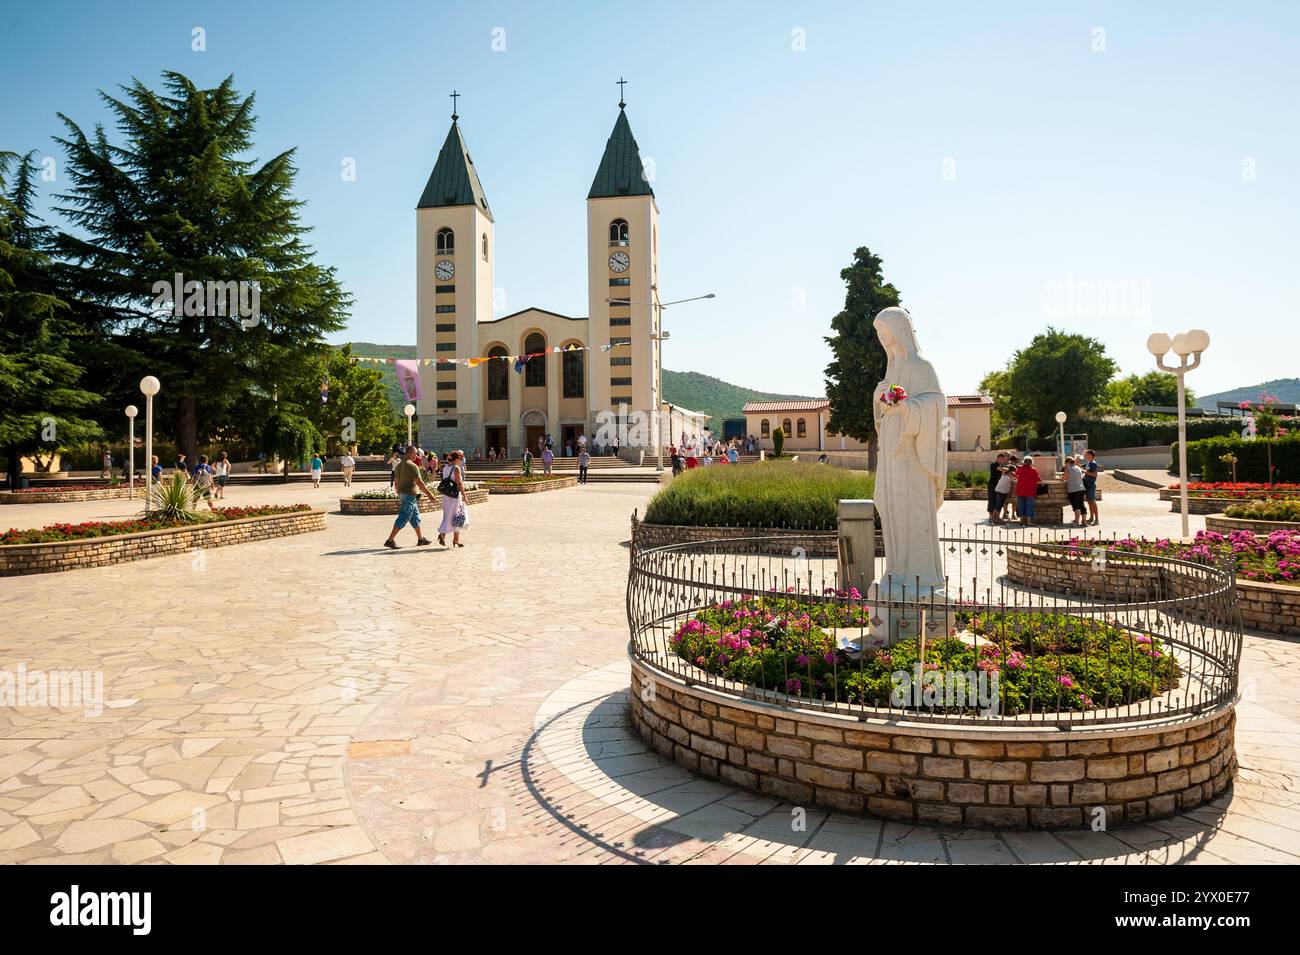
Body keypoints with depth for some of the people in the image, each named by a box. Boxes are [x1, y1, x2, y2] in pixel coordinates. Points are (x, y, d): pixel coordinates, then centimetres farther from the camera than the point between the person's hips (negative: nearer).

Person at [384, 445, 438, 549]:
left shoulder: (399, 465, 12)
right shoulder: (412, 466, -16)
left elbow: (396, 482, 17)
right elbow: (419, 483, -17)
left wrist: (399, 494, 26)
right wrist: (429, 494, -10)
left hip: (402, 494, 10)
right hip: (410, 495, -9)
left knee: (415, 517, 17)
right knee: (403, 519, -7)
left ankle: (421, 539, 25)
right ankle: (390, 540, -8)